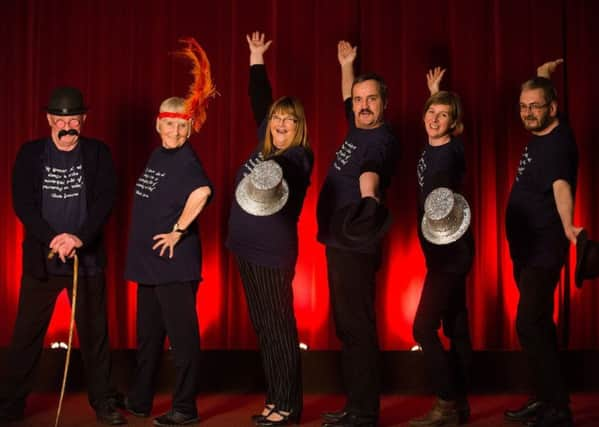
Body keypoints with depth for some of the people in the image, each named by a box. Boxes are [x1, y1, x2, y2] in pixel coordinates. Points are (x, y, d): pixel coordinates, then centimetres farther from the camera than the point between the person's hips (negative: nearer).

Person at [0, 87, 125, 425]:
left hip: (88, 258, 0)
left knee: (95, 334, 6)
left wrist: (80, 238, -21)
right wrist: (53, 239, -18)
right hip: (41, 258, 0)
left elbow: (106, 198, -7)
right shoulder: (31, 153, 2)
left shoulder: (98, 152, 2)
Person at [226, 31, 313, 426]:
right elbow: (260, 102, 22)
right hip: (249, 248, 8)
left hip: (274, 252, -8)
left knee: (280, 328, -3)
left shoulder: (297, 158, -10)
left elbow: (278, 173, -35)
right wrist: (257, 58, 28)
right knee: (263, 328, 11)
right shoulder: (267, 146, 10)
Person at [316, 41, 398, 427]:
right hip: (339, 241, 10)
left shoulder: (381, 140, -15)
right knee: (347, 327, 13)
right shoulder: (357, 128, 11)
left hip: (356, 245, -10)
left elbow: (369, 172, -37)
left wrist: (369, 198, -56)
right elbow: (347, 98, 34)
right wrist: (347, 65, 30)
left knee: (358, 327, -8)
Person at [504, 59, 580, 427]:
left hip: (544, 249, -10)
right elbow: (538, 95, 33)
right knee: (539, 324, 14)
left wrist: (567, 226, -54)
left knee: (529, 324, -17)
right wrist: (543, 77, 24)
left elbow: (561, 186, -40)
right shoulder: (541, 133, 7)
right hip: (526, 248, 10)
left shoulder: (558, 144, -19)